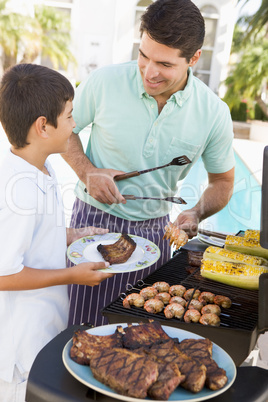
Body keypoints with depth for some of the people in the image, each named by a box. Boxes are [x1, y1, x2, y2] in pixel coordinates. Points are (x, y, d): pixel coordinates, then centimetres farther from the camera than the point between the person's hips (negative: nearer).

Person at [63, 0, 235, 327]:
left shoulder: (214, 113, -10)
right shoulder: (104, 82, -14)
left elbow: (222, 181, 4)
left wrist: (196, 213, -15)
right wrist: (87, 171, -14)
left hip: (154, 229, 2)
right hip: (94, 218, -1)